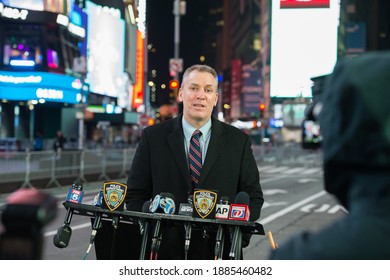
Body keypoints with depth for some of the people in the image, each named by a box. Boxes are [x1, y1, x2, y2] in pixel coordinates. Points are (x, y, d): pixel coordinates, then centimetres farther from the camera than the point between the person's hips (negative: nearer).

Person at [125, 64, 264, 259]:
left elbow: (253, 196, 8)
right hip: (166, 249, 0)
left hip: (219, 252, 1)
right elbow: (135, 195, 5)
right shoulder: (153, 137, 4)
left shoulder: (238, 141, 6)